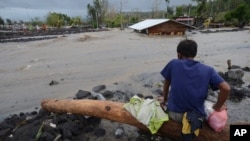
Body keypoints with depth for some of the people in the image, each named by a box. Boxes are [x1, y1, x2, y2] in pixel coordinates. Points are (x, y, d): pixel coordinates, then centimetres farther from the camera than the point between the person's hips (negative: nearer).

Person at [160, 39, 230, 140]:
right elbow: (226, 88, -10)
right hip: (196, 116, 0)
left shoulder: (173, 63, -4)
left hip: (174, 113, 0)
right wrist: (217, 107, 4)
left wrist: (165, 100, 20)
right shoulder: (208, 70, -2)